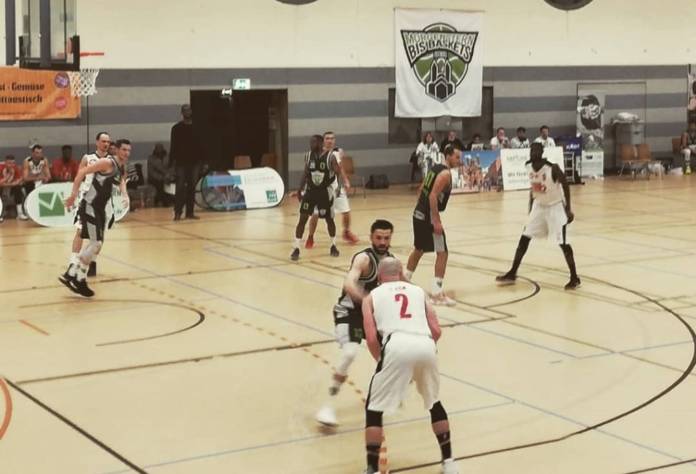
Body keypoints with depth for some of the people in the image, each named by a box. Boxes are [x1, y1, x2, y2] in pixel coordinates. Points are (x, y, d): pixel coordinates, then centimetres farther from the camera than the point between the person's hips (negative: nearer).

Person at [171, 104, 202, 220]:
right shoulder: (176, 128, 1)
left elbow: (200, 146, 8)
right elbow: (173, 146, 0)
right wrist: (171, 162, -6)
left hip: (193, 162, 3)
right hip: (180, 162, -3)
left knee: (191, 188, 5)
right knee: (180, 187, -7)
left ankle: (189, 212, 9)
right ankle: (177, 212, -7)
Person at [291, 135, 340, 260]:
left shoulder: (330, 157, -13)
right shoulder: (309, 155, -1)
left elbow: (339, 173, -16)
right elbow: (306, 173, 9)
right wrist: (300, 190, 10)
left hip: (325, 192, -3)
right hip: (310, 190, 3)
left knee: (329, 219, 8)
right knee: (302, 219, -5)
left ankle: (333, 246, 28)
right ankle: (296, 249, -2)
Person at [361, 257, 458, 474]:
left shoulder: (372, 297, 22)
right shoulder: (418, 291, 29)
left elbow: (372, 339, 8)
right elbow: (436, 331, 18)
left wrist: (381, 360, 25)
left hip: (397, 345, -3)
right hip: (425, 345, 3)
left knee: (374, 409, 14)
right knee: (434, 403, 29)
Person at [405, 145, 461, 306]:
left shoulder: (435, 168, 14)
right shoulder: (445, 173, -14)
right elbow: (433, 196, -23)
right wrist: (436, 221, -24)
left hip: (418, 214, 9)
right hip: (428, 217, -9)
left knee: (418, 250, 24)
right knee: (442, 253, -5)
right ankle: (437, 294, -8)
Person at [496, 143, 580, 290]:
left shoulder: (553, 168, -26)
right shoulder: (529, 167, -7)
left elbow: (566, 186, -15)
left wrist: (568, 209, -15)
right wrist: (531, 208, 14)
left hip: (555, 206, -6)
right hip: (539, 206, 6)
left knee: (563, 243, -7)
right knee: (524, 238, 4)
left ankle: (575, 278, 4)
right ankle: (512, 274, 12)